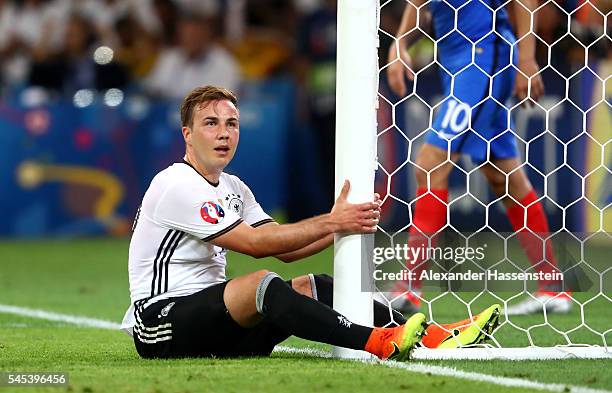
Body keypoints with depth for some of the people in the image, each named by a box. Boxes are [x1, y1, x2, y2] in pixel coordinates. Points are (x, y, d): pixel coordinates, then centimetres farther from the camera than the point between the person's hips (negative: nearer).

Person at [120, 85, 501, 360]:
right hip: (160, 322, -9)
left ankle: (433, 337, -13)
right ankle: (380, 343, -47)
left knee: (313, 285, -3)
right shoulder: (177, 185, -13)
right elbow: (255, 243, -19)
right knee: (261, 284, -33)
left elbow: (285, 249, 7)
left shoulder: (233, 188, 17)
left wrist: (347, 224, -7)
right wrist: (330, 222, -20)